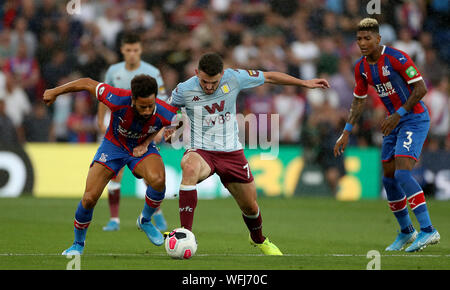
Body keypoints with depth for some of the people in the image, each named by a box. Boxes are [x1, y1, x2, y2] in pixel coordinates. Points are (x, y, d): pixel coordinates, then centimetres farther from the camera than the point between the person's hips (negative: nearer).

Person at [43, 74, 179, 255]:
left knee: (158, 179, -32)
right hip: (113, 145, 0)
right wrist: (55, 92, -7)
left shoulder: (165, 114, -31)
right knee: (90, 197, -10)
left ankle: (145, 221, -2)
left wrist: (146, 142, -12)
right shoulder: (118, 101, -36)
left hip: (142, 147, 0)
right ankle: (78, 244, 17)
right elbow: (88, 83, -20)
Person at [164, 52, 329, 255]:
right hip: (200, 151, -2)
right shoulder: (184, 90, -12)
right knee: (190, 169, -39)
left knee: (250, 206, 10)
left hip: (231, 152, 3)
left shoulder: (233, 78, -10)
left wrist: (304, 83, 9)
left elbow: (269, 77, 4)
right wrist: (169, 133, -11)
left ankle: (258, 239, 46)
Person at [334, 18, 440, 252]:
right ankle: (406, 232, 22)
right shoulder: (361, 67, 4)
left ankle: (427, 230, -24)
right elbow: (359, 101, 16)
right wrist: (346, 132, 10)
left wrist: (398, 114, -21)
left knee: (402, 173, -23)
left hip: (415, 119, -8)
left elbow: (421, 88, -19)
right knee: (389, 178, 7)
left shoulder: (396, 58, -19)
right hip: (395, 121, 8)